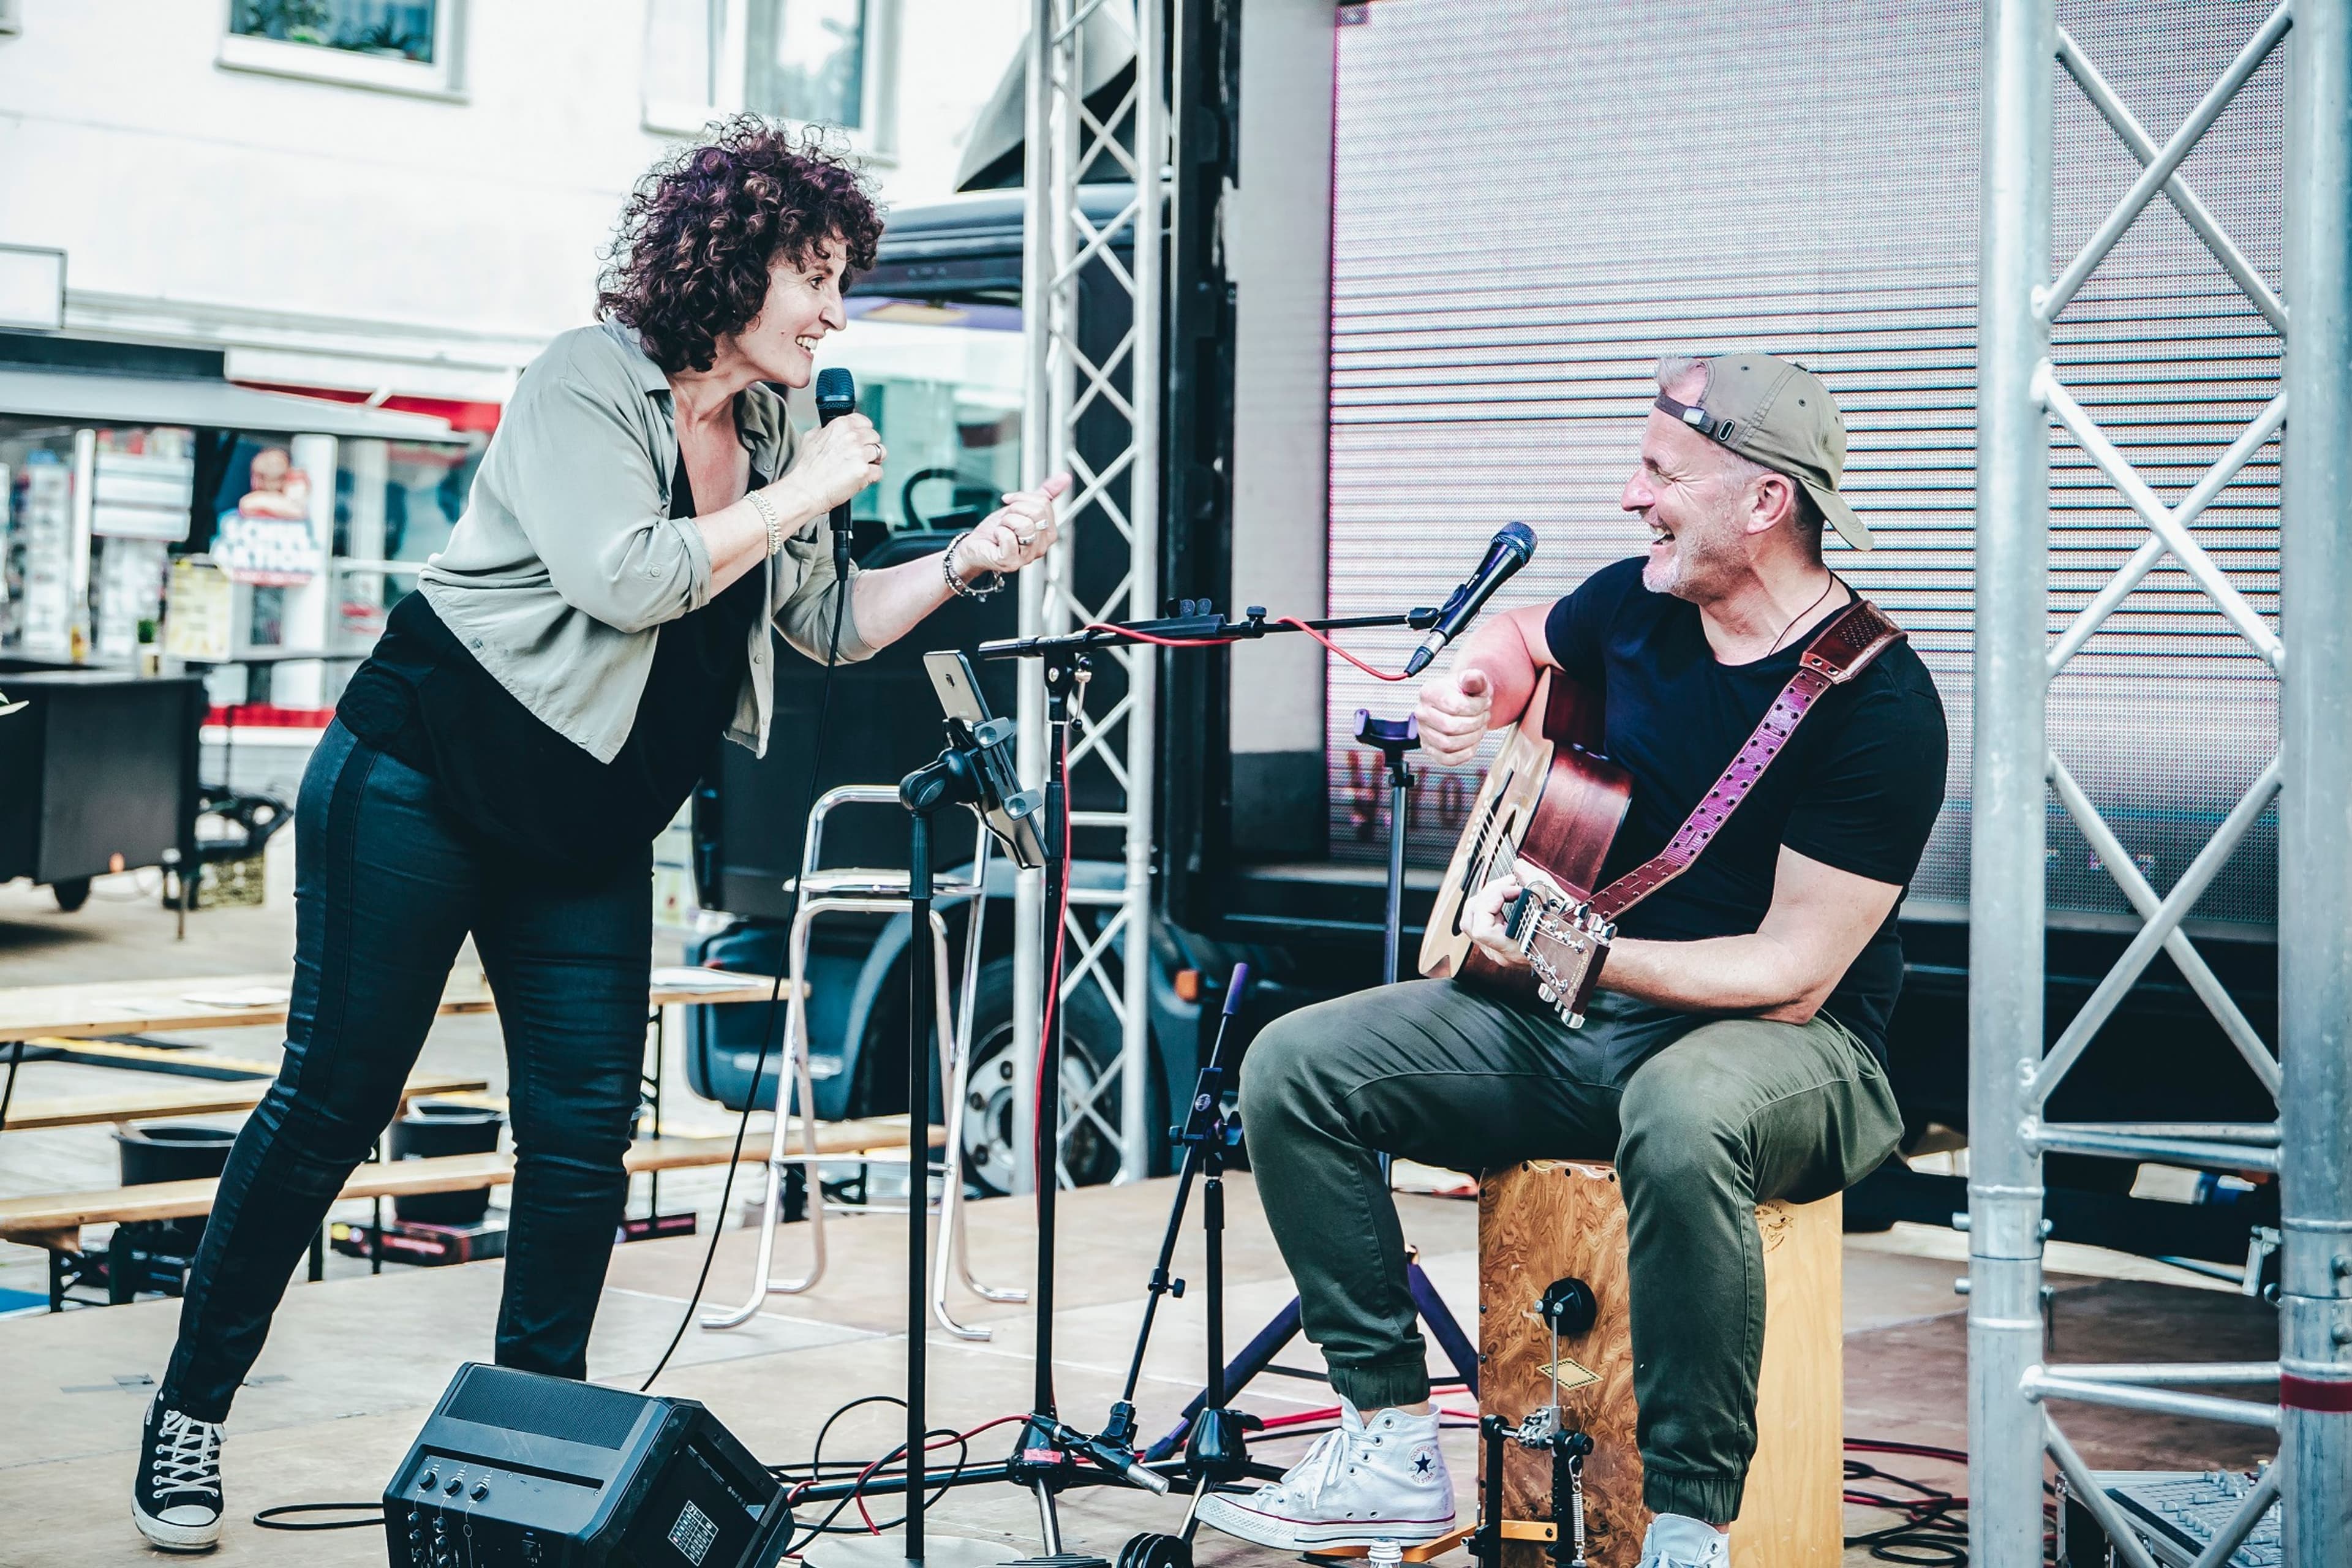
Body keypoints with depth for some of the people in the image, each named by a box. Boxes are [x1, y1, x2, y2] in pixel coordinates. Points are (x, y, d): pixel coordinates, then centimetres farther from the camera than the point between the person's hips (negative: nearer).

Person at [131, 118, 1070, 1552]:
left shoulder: (771, 438, 8)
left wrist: (973, 560, 0)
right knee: (333, 1100, -3)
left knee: (586, 1130, 1)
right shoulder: (588, 381, -14)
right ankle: (192, 1410, 8)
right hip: (421, 785, -7)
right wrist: (803, 496, -17)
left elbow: (833, 623, 14)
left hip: (589, 838, 7)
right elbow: (622, 579, -26)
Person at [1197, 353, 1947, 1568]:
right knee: (1293, 1066, -7)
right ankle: (1393, 1449, -6)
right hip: (1585, 1016, 8)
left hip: (1787, 1047, -7)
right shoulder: (1641, 604, 2)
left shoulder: (1876, 704, -19)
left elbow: (1792, 976, -23)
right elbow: (1524, 640, 28)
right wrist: (1469, 688, 4)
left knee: (1681, 1116, -44)